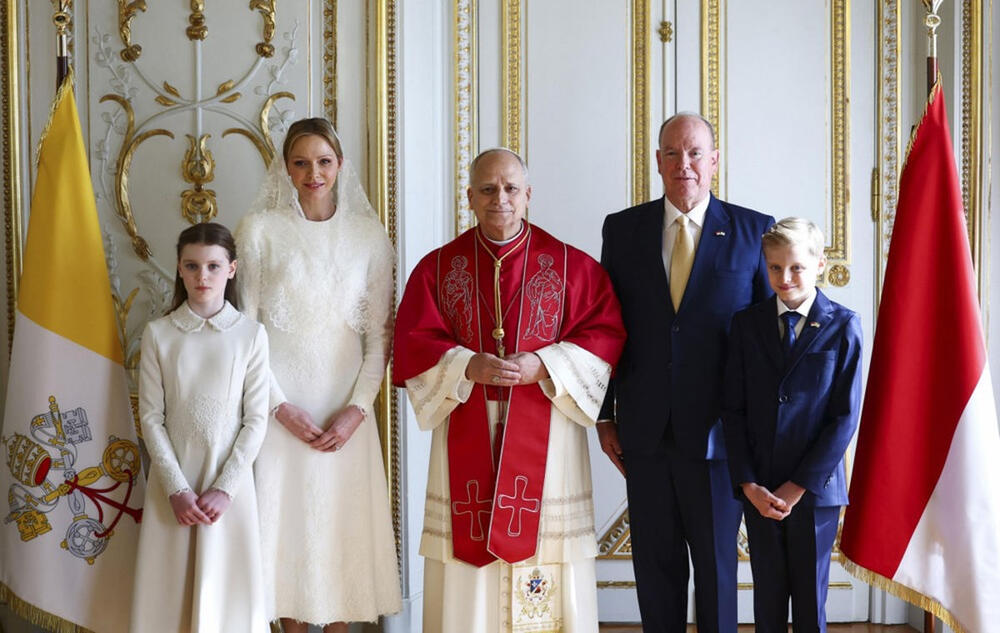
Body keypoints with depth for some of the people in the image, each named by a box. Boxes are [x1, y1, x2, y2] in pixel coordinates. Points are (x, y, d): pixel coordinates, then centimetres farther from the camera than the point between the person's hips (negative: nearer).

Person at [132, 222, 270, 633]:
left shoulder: (251, 335, -3)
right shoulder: (158, 334, -1)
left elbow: (256, 420, -3)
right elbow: (151, 418, -2)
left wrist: (225, 488, -11)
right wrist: (176, 489, -10)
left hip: (230, 480, -1)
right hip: (174, 480, 1)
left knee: (228, 586, 4)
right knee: (171, 588, 5)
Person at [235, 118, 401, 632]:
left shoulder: (369, 235, 4)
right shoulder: (259, 229, 0)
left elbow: (380, 333, 3)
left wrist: (358, 407, -8)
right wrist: (280, 406, -9)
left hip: (346, 406, 1)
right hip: (281, 403, -1)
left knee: (343, 519, 4)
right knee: (285, 516, 3)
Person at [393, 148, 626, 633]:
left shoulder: (571, 266, 5)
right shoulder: (438, 268, 7)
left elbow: (606, 333, -1)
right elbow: (413, 343, 1)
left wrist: (544, 366, -15)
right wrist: (468, 366, -17)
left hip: (545, 432, -1)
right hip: (467, 433, 1)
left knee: (544, 535, -2)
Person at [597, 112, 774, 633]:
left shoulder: (754, 232, -1)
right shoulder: (623, 229, 5)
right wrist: (605, 415, 5)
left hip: (717, 432, -2)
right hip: (645, 433, 2)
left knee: (717, 563, 10)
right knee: (655, 564, 11)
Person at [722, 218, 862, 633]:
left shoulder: (843, 326, -4)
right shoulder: (746, 324, 3)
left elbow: (846, 416, -7)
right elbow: (733, 410, 2)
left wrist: (798, 487, -10)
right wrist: (748, 484, -7)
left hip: (815, 488, -2)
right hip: (759, 488, 2)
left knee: (810, 599, 9)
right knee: (767, 596, 10)